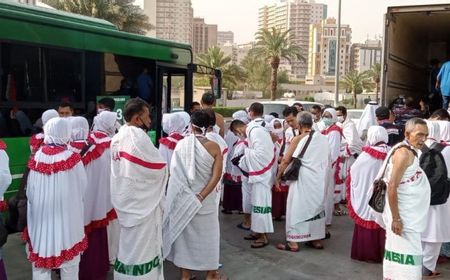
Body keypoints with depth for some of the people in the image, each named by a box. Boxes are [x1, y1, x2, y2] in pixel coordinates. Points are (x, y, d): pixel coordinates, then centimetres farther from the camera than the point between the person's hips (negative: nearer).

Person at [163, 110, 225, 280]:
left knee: (184, 233, 16)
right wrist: (201, 196, -15)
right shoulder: (214, 147, -10)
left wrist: (184, 194, 6)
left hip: (183, 197, 1)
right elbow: (216, 176, -16)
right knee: (207, 234, 15)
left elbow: (174, 173, -4)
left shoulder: (181, 145, -8)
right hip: (206, 199, -1)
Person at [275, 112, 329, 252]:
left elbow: (285, 160, -8)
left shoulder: (298, 139, -9)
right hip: (319, 179, 5)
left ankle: (293, 242, 4)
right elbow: (325, 160, 13)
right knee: (316, 206, 15)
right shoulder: (323, 138, 4)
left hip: (303, 180, -5)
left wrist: (278, 177, 2)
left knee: (297, 207, 2)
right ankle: (316, 240, 23)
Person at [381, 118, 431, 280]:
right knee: (407, 261, -5)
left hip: (411, 217, 9)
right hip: (403, 219, -9)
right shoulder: (404, 153, -16)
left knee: (397, 258, 15)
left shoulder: (411, 152, 12)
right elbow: (392, 187, -22)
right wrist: (396, 219, -22)